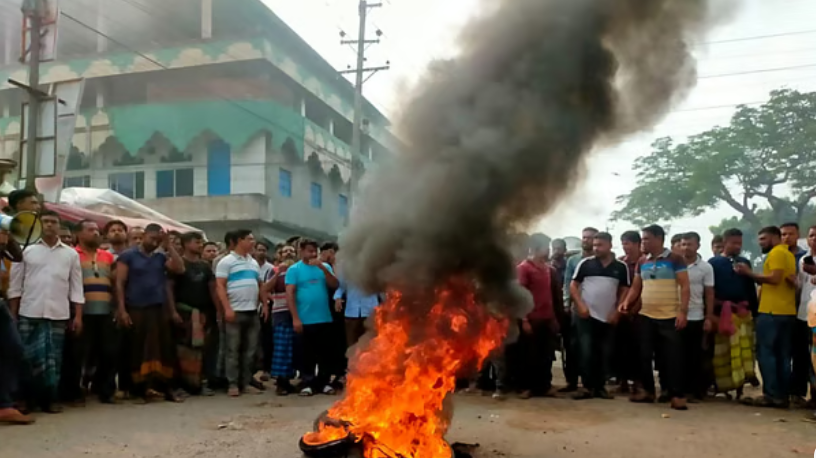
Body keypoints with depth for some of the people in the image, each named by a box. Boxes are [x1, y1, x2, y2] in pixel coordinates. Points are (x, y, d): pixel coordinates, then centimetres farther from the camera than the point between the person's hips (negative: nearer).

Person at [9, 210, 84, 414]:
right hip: (29, 313, -1)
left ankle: (49, 398, 11)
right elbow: (15, 285, 6)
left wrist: (78, 316, 2)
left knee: (53, 358, 3)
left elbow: (76, 287, 8)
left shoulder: (71, 254, 8)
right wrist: (12, 313, 0)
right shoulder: (27, 251, 6)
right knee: (29, 356, 0)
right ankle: (28, 397, 12)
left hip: (58, 314, 1)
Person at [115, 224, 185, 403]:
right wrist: (121, 310, -11)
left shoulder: (162, 257, 12)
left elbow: (180, 269, -3)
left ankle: (166, 388, 11)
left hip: (160, 309, 4)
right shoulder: (127, 256, 1)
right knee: (139, 350, 2)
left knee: (163, 349, 5)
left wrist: (169, 246, -3)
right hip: (137, 310, -4)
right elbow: (120, 284, -4)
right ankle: (141, 389, 7)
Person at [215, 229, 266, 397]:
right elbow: (220, 286, -9)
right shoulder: (226, 261, -2)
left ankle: (246, 383, 14)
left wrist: (264, 304, 10)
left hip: (253, 312, 6)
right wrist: (227, 308, -17)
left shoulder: (254, 263, 18)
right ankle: (232, 384, 4)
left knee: (249, 350, 7)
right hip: (235, 311, -6)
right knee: (233, 350, -1)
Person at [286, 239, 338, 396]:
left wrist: (323, 268, -13)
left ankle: (324, 382, 18)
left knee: (325, 353, 8)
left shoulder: (325, 266, 9)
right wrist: (295, 318, -11)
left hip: (324, 319, 3)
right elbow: (289, 294, -5)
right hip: (304, 320, -3)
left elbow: (335, 285, -1)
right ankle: (307, 383, 14)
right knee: (306, 354, 4)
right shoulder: (294, 269, 0)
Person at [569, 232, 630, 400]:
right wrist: (580, 305, -10)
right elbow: (573, 285, 1)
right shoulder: (585, 263, -1)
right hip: (586, 315, -2)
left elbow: (624, 290, 8)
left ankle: (600, 386, 17)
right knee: (586, 352, -5)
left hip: (609, 317, 2)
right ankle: (588, 387, 4)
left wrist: (617, 312, -1)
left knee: (605, 354, 6)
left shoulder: (621, 267, 3)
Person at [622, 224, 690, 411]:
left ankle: (677, 395, 4)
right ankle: (647, 390, 21)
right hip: (646, 316, 6)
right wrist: (627, 302, -3)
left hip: (669, 317, -6)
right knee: (645, 355, 9)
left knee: (672, 357, -3)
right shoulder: (642, 263, 12)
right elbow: (636, 287, 15)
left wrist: (683, 311, -17)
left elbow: (684, 286, -8)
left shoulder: (674, 259, -4)